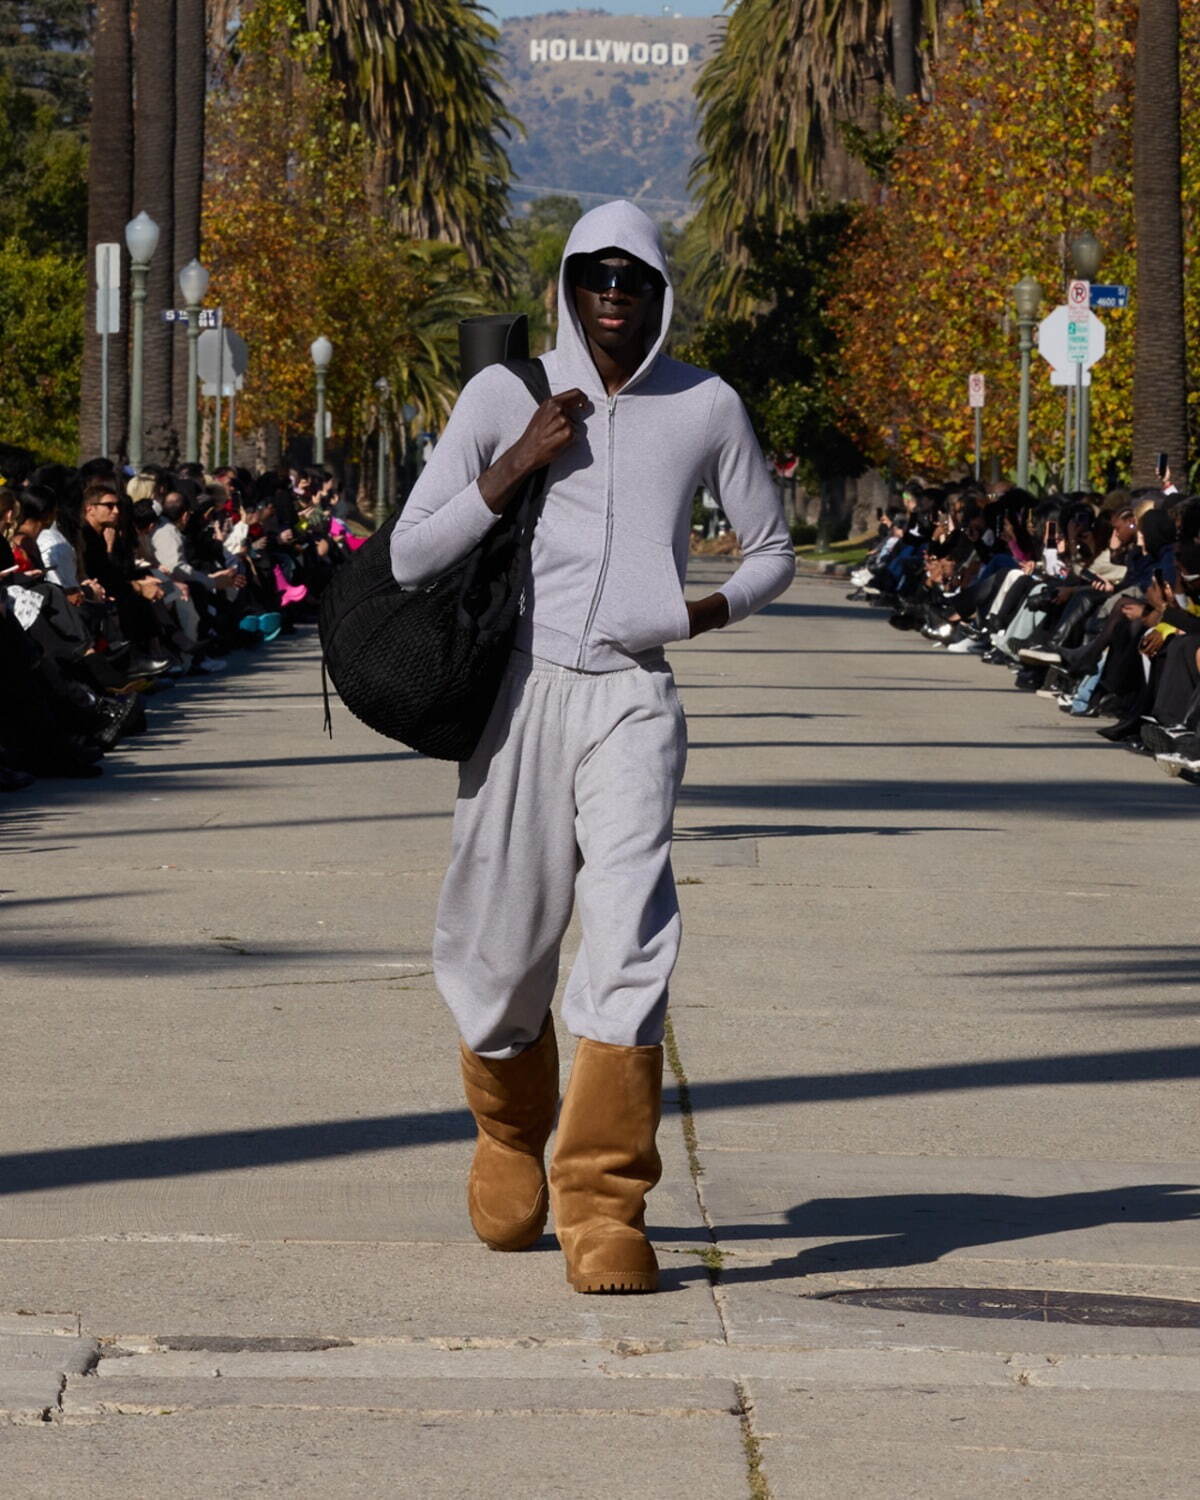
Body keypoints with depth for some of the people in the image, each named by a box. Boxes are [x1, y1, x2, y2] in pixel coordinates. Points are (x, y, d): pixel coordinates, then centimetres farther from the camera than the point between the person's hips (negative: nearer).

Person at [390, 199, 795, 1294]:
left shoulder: (706, 408, 5)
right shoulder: (507, 394, 2)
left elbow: (773, 551, 18)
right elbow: (410, 558, 1)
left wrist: (708, 611, -2)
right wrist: (513, 466, -11)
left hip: (632, 698, -1)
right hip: (521, 689, 1)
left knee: (629, 936, -18)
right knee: (500, 953, 7)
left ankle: (604, 1205, -16)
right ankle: (511, 1135, 38)